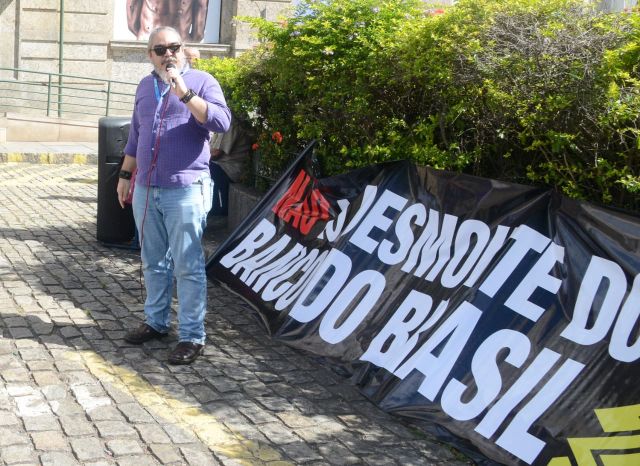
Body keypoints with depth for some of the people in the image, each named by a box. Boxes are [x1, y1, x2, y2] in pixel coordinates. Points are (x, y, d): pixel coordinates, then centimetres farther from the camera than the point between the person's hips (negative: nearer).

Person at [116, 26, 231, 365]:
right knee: (153, 263, 15)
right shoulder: (145, 86, 14)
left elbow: (222, 123, -19)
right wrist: (125, 175, 20)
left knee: (187, 267, -4)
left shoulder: (201, 81, -3)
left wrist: (185, 93, -24)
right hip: (146, 190, 6)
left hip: (186, 190, -6)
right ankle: (156, 322, 28)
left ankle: (192, 337, 3)